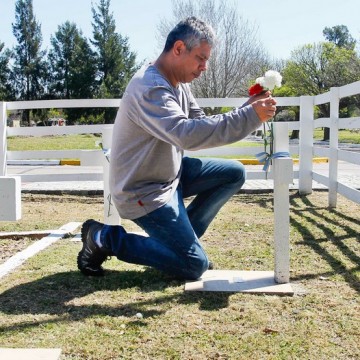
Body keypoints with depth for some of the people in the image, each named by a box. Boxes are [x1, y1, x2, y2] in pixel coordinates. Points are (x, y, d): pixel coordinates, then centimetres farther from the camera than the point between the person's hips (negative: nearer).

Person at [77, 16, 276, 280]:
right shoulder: (150, 88, -26)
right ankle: (104, 238, 1)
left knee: (234, 173, 6)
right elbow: (187, 134, -40)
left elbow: (203, 126, 9)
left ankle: (181, 236, 13)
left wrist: (248, 109, -5)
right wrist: (250, 117, -37)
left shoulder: (179, 84, 5)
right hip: (144, 191, -10)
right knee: (195, 265, -7)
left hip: (169, 174, 10)